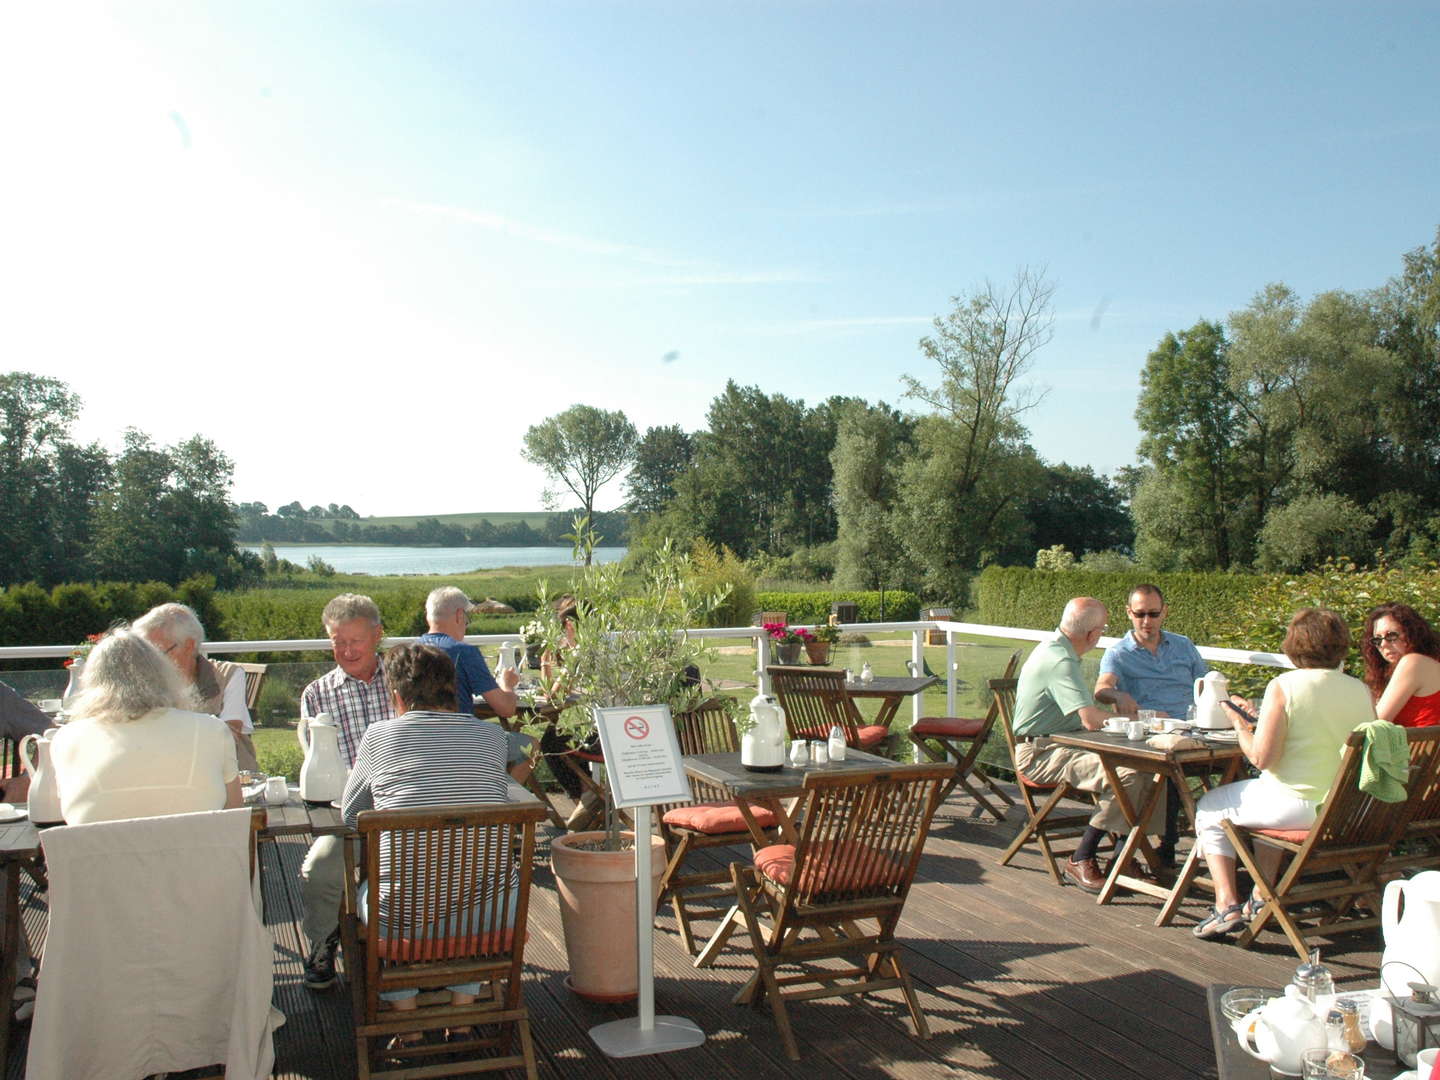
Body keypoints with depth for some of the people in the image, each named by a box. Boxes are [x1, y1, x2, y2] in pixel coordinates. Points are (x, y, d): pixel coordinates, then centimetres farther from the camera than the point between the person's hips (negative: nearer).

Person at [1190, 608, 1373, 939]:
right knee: (1268, 803, 37)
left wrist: (1241, 726, 0)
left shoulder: (1284, 686, -15)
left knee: (1209, 808, 18)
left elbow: (1262, 757, -19)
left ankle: (1227, 905, 8)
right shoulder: (1361, 690, 1)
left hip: (1298, 805, -6)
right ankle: (1262, 896, 36)